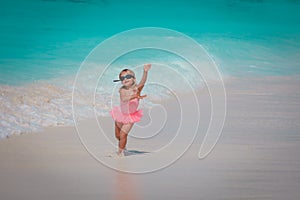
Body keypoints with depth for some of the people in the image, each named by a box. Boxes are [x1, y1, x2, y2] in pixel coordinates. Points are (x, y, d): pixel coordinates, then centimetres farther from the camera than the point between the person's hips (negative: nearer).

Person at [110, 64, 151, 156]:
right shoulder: (122, 90, -21)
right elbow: (123, 99, -41)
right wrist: (134, 96, -58)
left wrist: (145, 72, -57)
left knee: (123, 135, -7)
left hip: (131, 116, -2)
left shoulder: (137, 88, -20)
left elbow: (143, 82, -40)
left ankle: (120, 151, 16)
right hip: (121, 114, 2)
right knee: (117, 135, 18)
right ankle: (122, 144, 50)